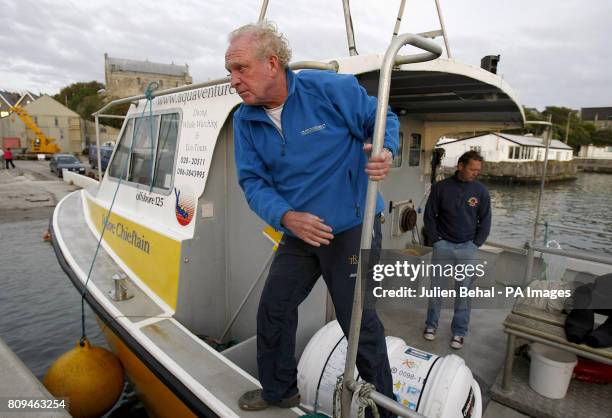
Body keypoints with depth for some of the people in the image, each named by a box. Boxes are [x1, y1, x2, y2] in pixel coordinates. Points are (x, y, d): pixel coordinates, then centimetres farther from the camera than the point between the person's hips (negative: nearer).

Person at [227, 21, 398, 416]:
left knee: (359, 321, 2)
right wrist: (286, 217, -21)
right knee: (273, 308, 14)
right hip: (299, 232, 6)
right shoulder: (246, 120, 0)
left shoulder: (331, 88, -14)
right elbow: (253, 181, -3)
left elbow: (384, 119, -2)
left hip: (351, 227, -5)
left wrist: (386, 153, -24)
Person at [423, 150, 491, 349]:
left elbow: (485, 221, 6)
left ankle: (459, 332, 18)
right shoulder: (441, 187, -4)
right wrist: (436, 240, -3)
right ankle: (431, 325, 23)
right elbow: (430, 216, 1)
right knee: (436, 287, 7)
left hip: (468, 247, 1)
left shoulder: (480, 190, -1)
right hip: (443, 245, 0)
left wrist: (476, 244, 0)